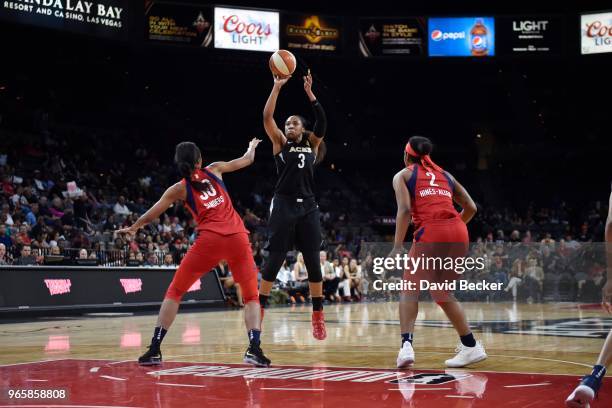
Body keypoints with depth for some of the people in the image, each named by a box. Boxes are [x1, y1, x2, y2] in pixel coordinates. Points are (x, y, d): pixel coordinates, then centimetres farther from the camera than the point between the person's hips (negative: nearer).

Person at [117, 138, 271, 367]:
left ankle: (154, 350, 6)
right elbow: (247, 160, 32)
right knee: (252, 296, 12)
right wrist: (252, 147, 55)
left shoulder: (180, 188, 12)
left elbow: (151, 215, 19)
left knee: (174, 292, 12)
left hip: (210, 240, -1)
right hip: (238, 237, 2)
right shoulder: (214, 170, 17)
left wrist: (132, 228, 39)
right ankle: (254, 349, -9)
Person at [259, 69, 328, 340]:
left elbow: (322, 121, 0)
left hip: (307, 206, 2)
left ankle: (318, 317, 9)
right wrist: (277, 87, -7)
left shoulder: (311, 145, 14)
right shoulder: (280, 143, 9)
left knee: (313, 262, 3)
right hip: (284, 205, -2)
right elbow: (267, 117, -3)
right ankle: (259, 310, 4)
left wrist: (309, 92, -4)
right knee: (274, 261, -4)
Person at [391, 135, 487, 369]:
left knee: (410, 290, 8)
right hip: (459, 233, 5)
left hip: (430, 232, -4)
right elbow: (471, 207, 21)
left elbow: (405, 209, -4)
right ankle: (471, 346, 17)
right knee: (441, 293, 20)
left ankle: (407, 345, -12)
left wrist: (398, 246, -9)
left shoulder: (403, 176, 14)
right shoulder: (445, 175, 27)